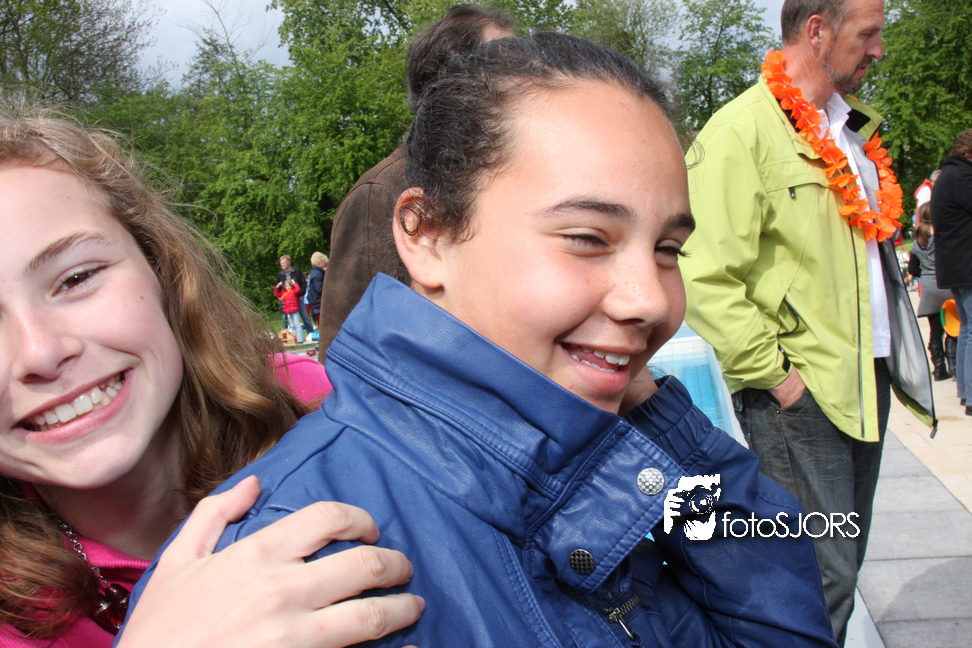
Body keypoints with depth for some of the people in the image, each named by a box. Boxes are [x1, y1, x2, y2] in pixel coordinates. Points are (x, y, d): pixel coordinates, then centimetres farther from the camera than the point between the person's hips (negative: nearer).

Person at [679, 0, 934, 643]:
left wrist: (898, 348, 20)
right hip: (800, 394, -9)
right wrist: (772, 375, -18)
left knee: (844, 561, 18)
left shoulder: (853, 126, 16)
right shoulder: (743, 129, -13)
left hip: (867, 378, 9)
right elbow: (707, 280, -21)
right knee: (822, 574, -3)